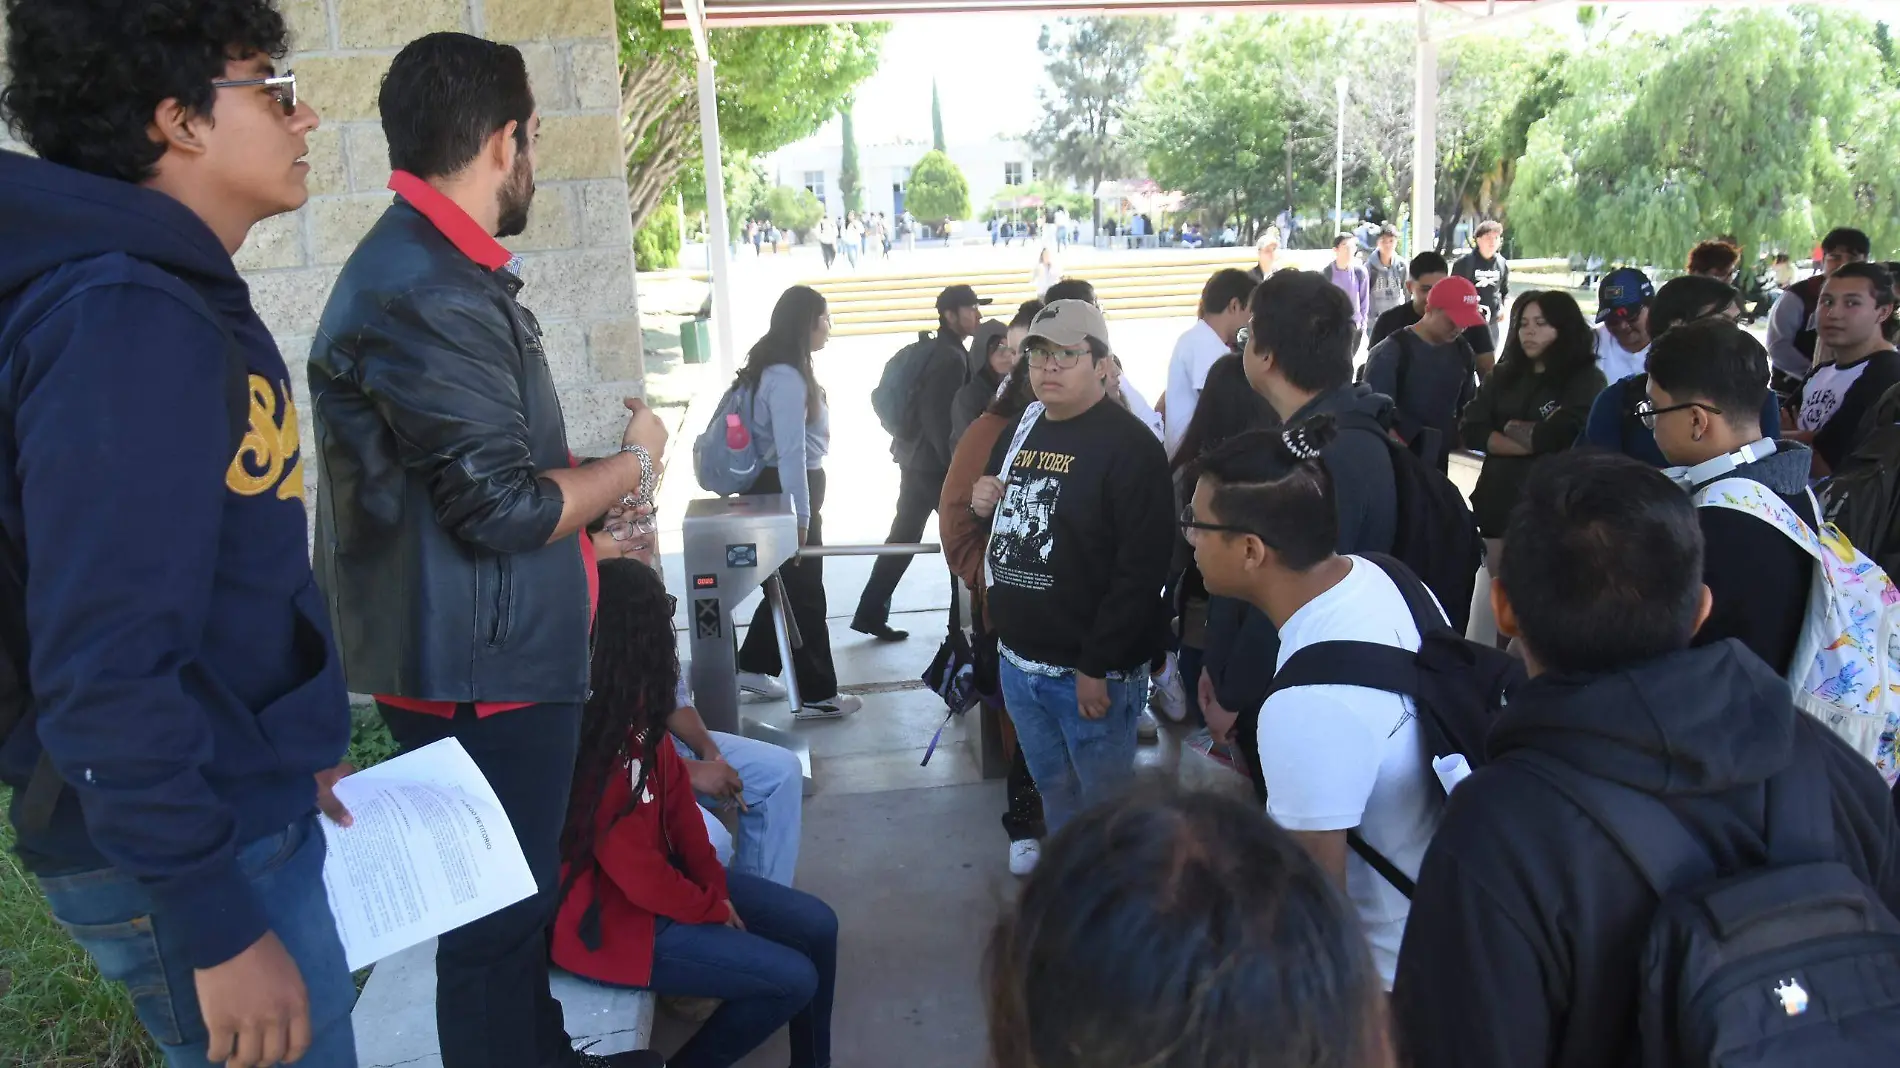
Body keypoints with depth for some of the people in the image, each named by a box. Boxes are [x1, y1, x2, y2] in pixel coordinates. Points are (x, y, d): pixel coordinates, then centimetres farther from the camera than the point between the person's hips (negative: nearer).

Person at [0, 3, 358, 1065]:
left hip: (251, 808, 9)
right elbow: (103, 663, -26)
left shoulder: (185, 304, 9)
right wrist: (218, 929, -23)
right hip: (183, 852, -9)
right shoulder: (123, 324, -21)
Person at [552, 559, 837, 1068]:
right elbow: (633, 867, -26)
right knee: (793, 980, -11)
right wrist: (709, 910, -10)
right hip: (608, 915, -9)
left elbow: (674, 788, 4)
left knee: (816, 926, 5)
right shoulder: (587, 736, -31)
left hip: (659, 875, 9)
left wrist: (716, 888, 0)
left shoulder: (632, 705, -5)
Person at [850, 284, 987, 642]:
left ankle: (870, 613, 16)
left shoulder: (935, 351, 14)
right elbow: (938, 418, -22)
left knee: (903, 536, 12)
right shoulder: (951, 358, -17)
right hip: (934, 463, -9)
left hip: (915, 457, 9)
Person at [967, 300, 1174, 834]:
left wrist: (1098, 667, -21)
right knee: (1054, 792, 21)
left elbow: (1141, 569, -21)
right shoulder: (1022, 430, 10)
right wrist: (981, 505, 2)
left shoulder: (1129, 446, -15)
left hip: (1089, 670, -7)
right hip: (1018, 659, 8)